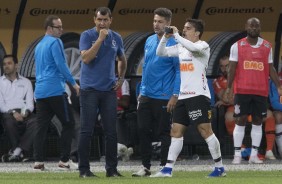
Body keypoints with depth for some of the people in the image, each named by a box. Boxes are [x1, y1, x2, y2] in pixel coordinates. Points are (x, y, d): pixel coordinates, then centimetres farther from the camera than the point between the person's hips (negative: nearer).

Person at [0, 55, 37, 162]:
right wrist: (12, 112, -15)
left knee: (35, 122, -34)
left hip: (24, 113, 2)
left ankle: (16, 152, -39)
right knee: (9, 122, -39)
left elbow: (30, 103, 11)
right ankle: (19, 153, -25)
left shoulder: (26, 82, 22)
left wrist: (26, 112, -13)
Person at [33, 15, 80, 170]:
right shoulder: (55, 42, -7)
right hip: (55, 90, -8)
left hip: (40, 92, 8)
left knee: (41, 127, 4)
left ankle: (38, 162, -3)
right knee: (68, 124, 0)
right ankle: (64, 160, -4)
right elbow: (61, 65, -15)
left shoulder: (39, 46, 20)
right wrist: (74, 83, -11)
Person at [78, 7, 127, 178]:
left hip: (109, 90, 4)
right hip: (90, 89, -4)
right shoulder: (87, 35, -5)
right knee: (87, 130, -3)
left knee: (111, 131, 3)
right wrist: (100, 38, -20)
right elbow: (86, 58, -19)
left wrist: (121, 78, 13)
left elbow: (122, 59, 24)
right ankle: (84, 169, 2)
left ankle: (112, 168, 9)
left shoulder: (116, 38, 8)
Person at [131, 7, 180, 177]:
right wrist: (142, 90, 17)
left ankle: (164, 167, 9)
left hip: (163, 97, -6)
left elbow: (179, 70, -11)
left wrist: (175, 95, -16)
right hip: (146, 96, 6)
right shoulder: (150, 41, 10)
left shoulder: (173, 44, -10)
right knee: (143, 131, 6)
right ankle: (146, 166, 14)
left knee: (163, 133, 0)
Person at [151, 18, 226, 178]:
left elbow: (192, 47, -26)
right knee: (176, 131, 4)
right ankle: (168, 169, 5)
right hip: (183, 96, 8)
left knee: (205, 130, -10)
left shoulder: (203, 46, -3)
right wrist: (166, 37, -1)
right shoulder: (180, 48, 17)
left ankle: (220, 167, -4)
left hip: (198, 94, -8)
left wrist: (176, 35, -17)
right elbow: (160, 53, 15)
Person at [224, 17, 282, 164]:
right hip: (242, 90, -3)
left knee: (257, 121, 3)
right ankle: (237, 155, 1)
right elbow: (232, 68, 1)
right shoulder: (237, 46, 2)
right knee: (240, 121, -3)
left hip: (261, 91, 3)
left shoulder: (267, 46, 9)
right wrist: (228, 87, -8)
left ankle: (254, 155, 7)